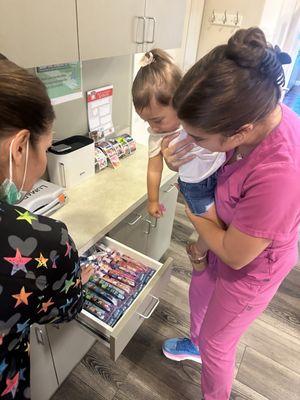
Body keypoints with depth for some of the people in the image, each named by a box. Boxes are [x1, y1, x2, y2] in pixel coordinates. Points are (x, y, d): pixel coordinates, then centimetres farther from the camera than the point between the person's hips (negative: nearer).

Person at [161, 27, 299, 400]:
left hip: (249, 269, -7)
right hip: (226, 242, 7)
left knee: (217, 343, 19)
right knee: (198, 294, 31)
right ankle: (196, 342, 67)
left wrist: (195, 215, -12)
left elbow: (234, 255, -28)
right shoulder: (263, 110, -20)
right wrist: (182, 160, -21)